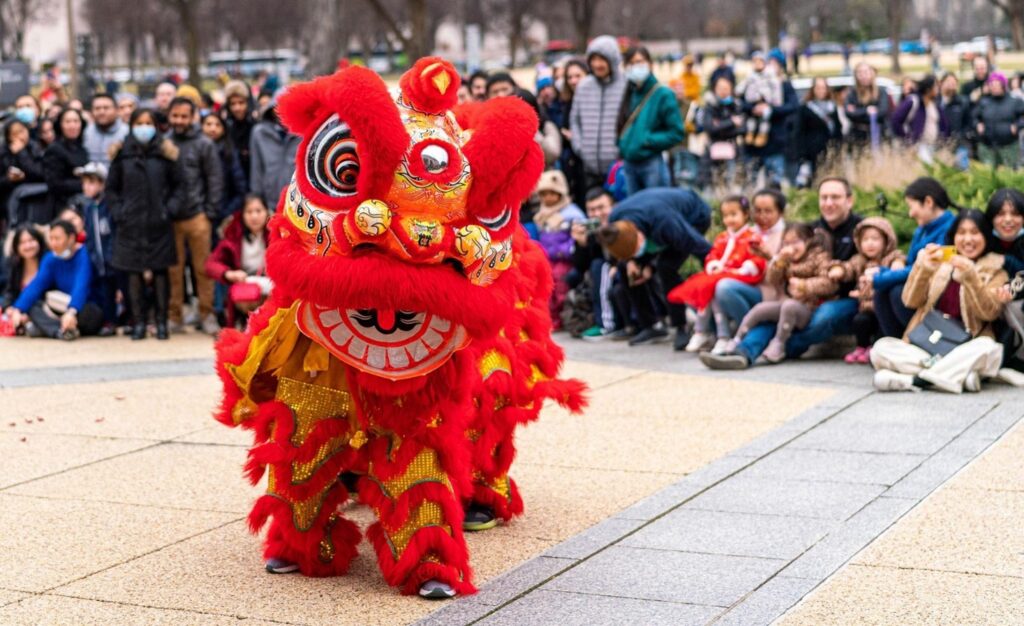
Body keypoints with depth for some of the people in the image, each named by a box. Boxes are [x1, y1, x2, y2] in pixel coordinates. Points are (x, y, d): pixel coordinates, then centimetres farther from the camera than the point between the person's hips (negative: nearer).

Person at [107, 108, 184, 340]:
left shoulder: (165, 152, 2)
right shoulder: (122, 154, 4)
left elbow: (179, 184, 5)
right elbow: (111, 188, 10)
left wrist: (171, 208, -6)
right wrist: (118, 212, 0)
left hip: (159, 224, -1)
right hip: (131, 224, 1)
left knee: (160, 271, 3)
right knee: (134, 273, 2)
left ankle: (162, 321, 9)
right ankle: (138, 322, 8)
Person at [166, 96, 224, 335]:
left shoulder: (204, 144, 2)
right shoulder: (161, 143, 6)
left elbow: (215, 180, 2)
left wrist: (210, 213, -3)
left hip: (197, 216, -1)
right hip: (169, 217, 2)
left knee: (203, 268, 1)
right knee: (173, 270, 6)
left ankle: (207, 315, 10)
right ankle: (174, 317, 13)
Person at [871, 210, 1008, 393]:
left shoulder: (995, 270, 8)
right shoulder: (939, 262, 14)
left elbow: (990, 312, -9)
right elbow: (911, 301, 1)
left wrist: (970, 276, -22)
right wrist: (924, 268, -17)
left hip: (962, 350, -2)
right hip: (924, 345, 3)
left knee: (988, 348, -35)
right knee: (881, 348, -23)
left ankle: (916, 379, -31)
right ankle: (958, 374, -28)